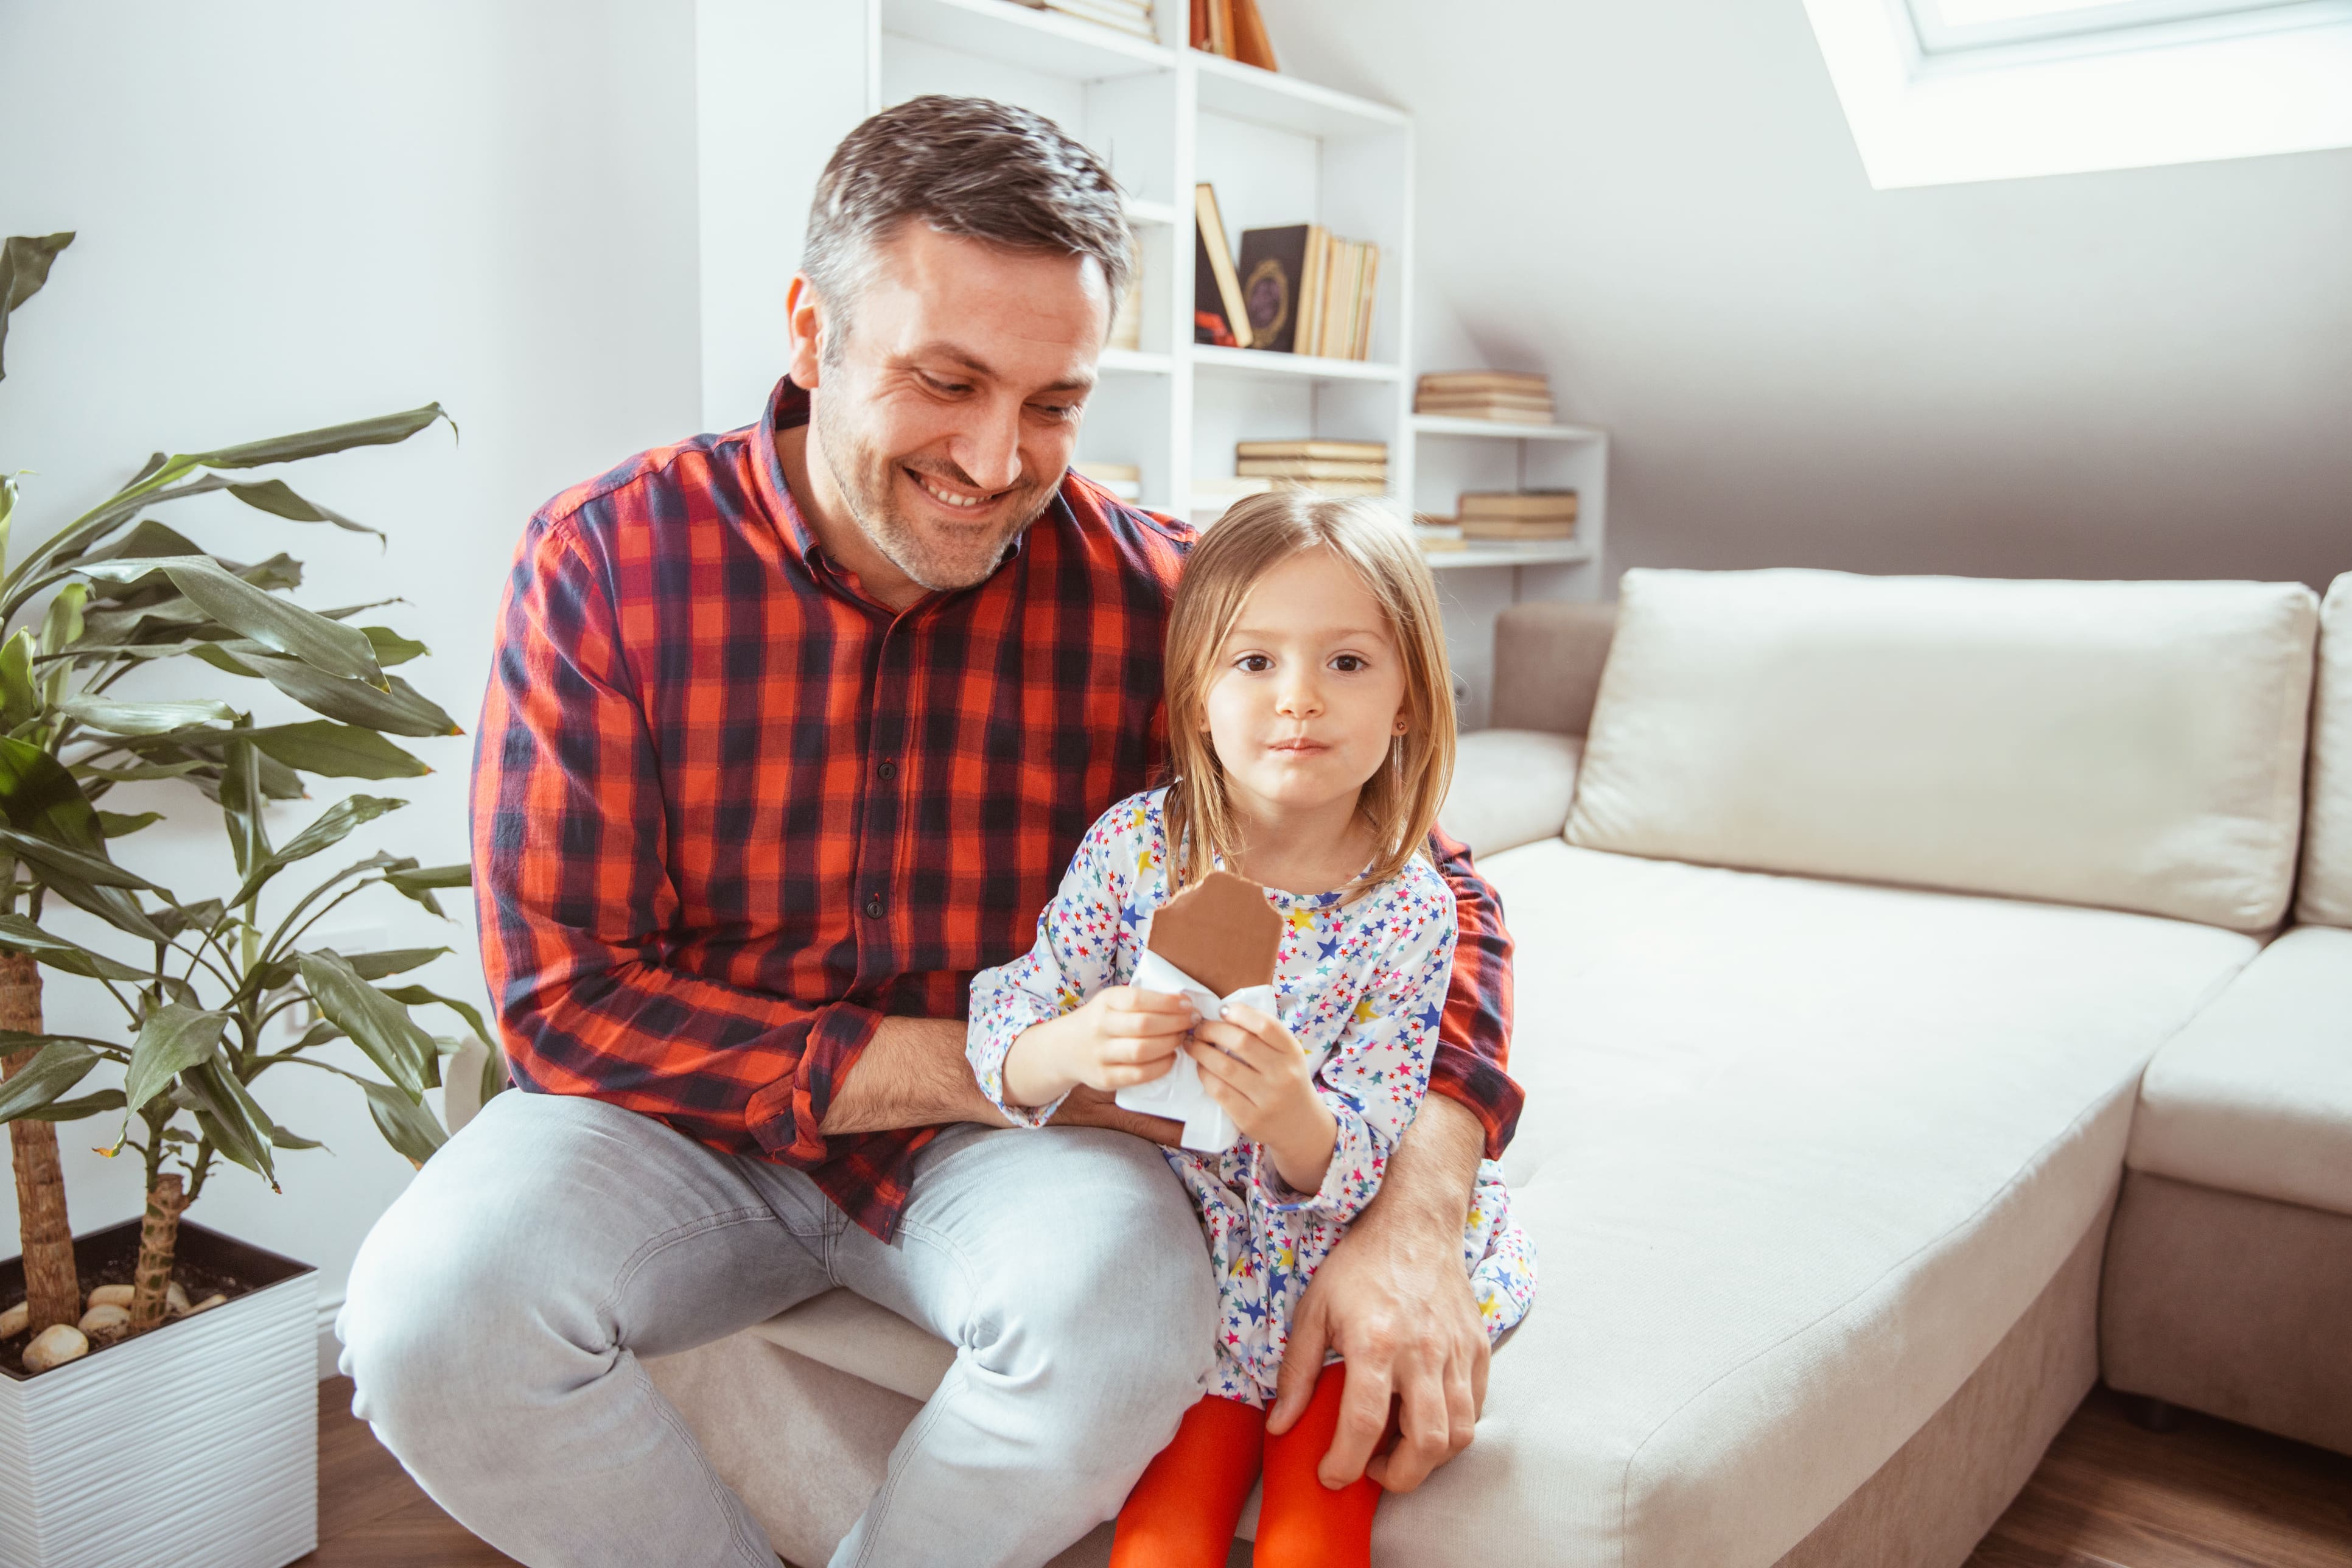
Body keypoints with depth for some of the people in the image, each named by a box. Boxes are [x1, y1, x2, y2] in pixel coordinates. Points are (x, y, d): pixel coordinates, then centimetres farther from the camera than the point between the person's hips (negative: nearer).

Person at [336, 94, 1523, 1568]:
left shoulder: (1146, 592, -13)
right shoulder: (607, 559, -13)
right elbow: (563, 993, -15)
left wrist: (1416, 1217, -27)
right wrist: (982, 1062, -23)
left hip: (996, 1145, 0)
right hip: (690, 1121, 1)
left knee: (1127, 1312, -30)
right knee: (432, 1317, -26)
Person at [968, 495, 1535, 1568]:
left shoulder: (1412, 915, -14)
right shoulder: (1133, 844, -11)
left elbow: (1350, 1173, -15)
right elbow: (1004, 1031, -11)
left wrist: (1291, 1116, -37)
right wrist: (1070, 1050, -33)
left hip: (1337, 1240, 0)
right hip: (1173, 1232, 1)